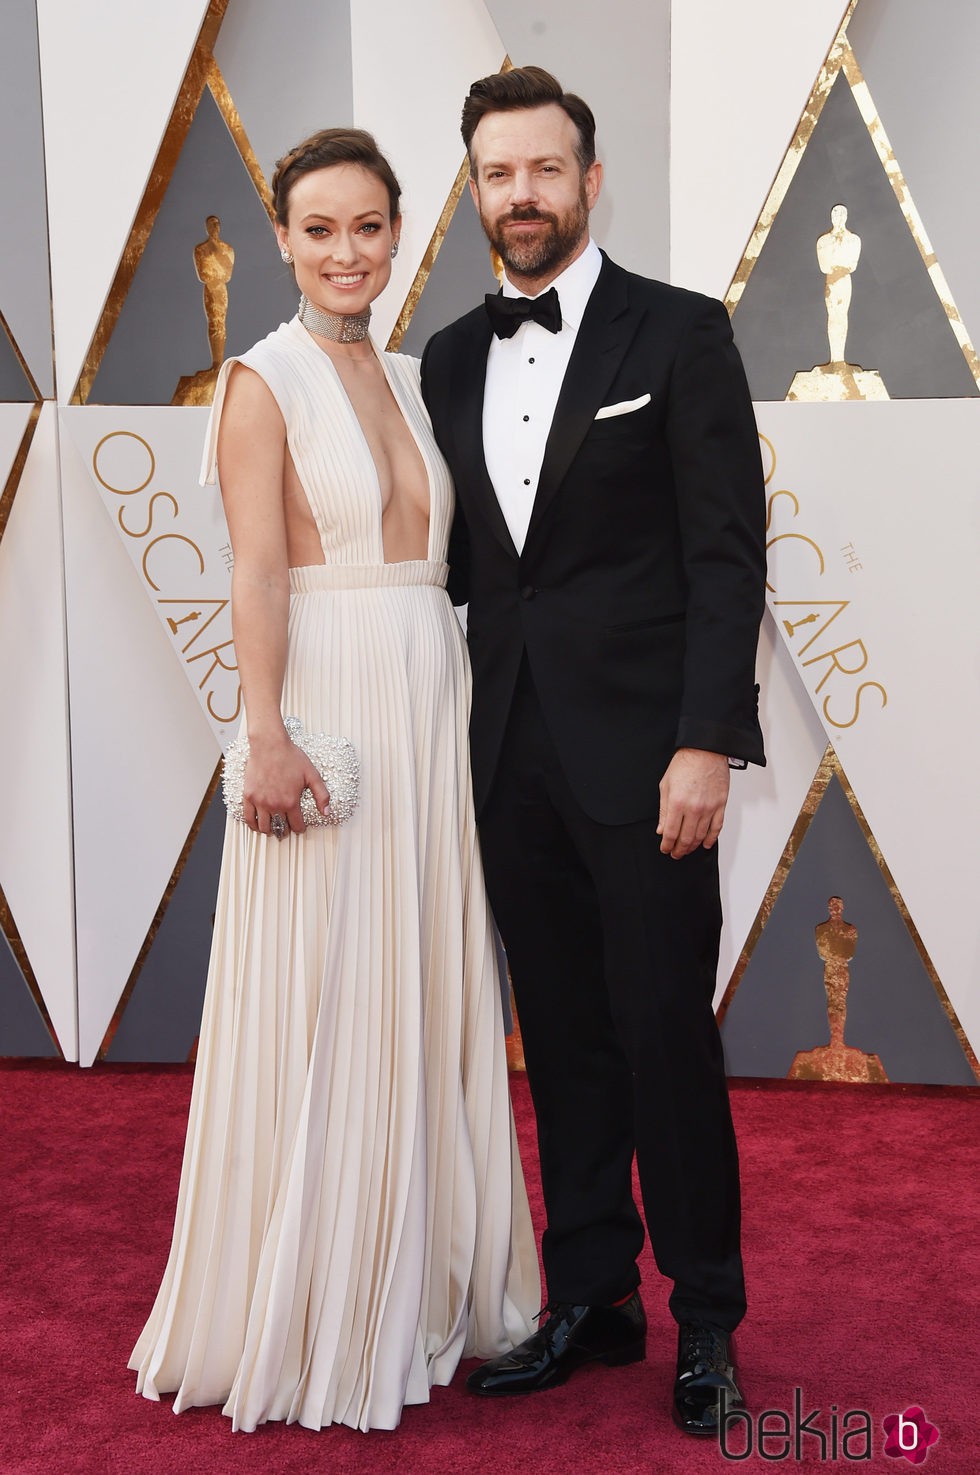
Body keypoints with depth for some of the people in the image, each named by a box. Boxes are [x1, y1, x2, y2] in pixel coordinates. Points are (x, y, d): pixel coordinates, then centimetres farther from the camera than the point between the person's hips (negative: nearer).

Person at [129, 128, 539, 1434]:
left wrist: (454, 709, 7)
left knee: (430, 1006, 12)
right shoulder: (265, 382, -4)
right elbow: (257, 575, -12)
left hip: (435, 710, 7)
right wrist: (270, 738, -20)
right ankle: (311, 1317, 18)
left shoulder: (412, 379, 14)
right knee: (320, 1015, 1)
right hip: (330, 705, -6)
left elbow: (433, 555, 14)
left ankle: (423, 1289, 28)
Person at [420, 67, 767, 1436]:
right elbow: (460, 557, 13)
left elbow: (726, 555, -7)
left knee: (667, 1038, 1)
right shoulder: (451, 357, 13)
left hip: (641, 753, -4)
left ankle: (706, 1317, 20)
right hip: (514, 755, 5)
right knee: (564, 1040, 12)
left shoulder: (679, 333, -2)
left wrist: (704, 745, -14)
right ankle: (590, 1298, 26)